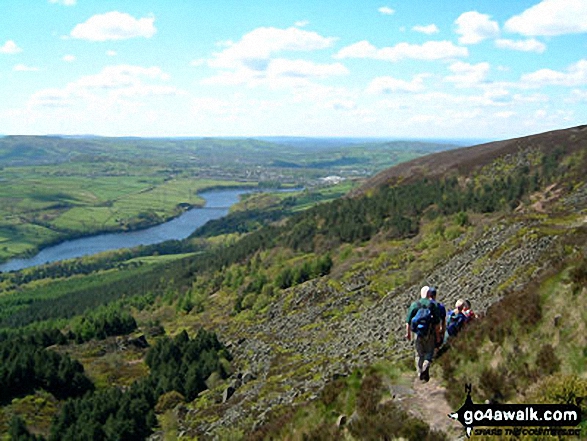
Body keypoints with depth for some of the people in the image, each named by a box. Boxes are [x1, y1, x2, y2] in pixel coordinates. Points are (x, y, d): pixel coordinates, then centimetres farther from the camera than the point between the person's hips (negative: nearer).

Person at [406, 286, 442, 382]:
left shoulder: (414, 305, 1)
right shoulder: (433, 305, -5)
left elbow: (408, 321, 1)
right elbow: (437, 322, -6)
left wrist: (408, 333, 11)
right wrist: (438, 335, 1)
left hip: (418, 333, 2)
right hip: (430, 334, -2)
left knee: (419, 354, 12)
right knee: (429, 352, 12)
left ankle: (420, 373, 15)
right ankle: (426, 366, -13)